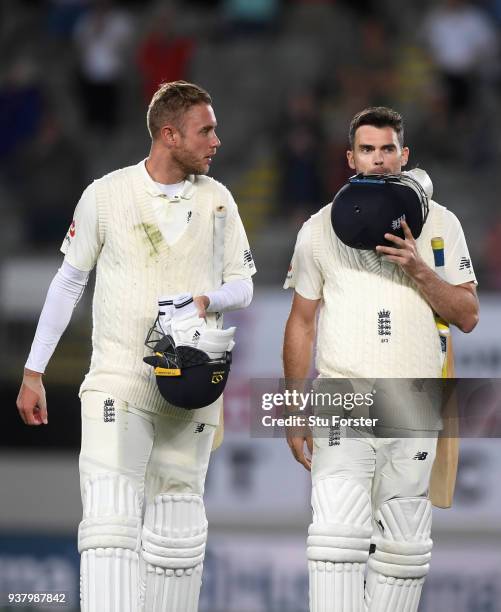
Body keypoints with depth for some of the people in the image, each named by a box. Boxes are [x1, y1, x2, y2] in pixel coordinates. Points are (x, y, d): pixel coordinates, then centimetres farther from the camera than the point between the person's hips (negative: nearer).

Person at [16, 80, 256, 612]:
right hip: (117, 381, -3)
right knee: (110, 519, -15)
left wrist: (207, 299, -12)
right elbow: (68, 280, 8)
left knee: (176, 526, 4)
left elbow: (242, 285, 12)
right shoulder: (106, 195, -2)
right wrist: (33, 372, 9)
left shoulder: (217, 200, 4)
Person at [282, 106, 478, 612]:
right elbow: (302, 322, 10)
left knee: (403, 547, 2)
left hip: (415, 410, 2)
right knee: (339, 533, -15)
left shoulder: (439, 224, 7)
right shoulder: (322, 228, 6)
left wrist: (418, 269, -12)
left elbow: (467, 316, 4)